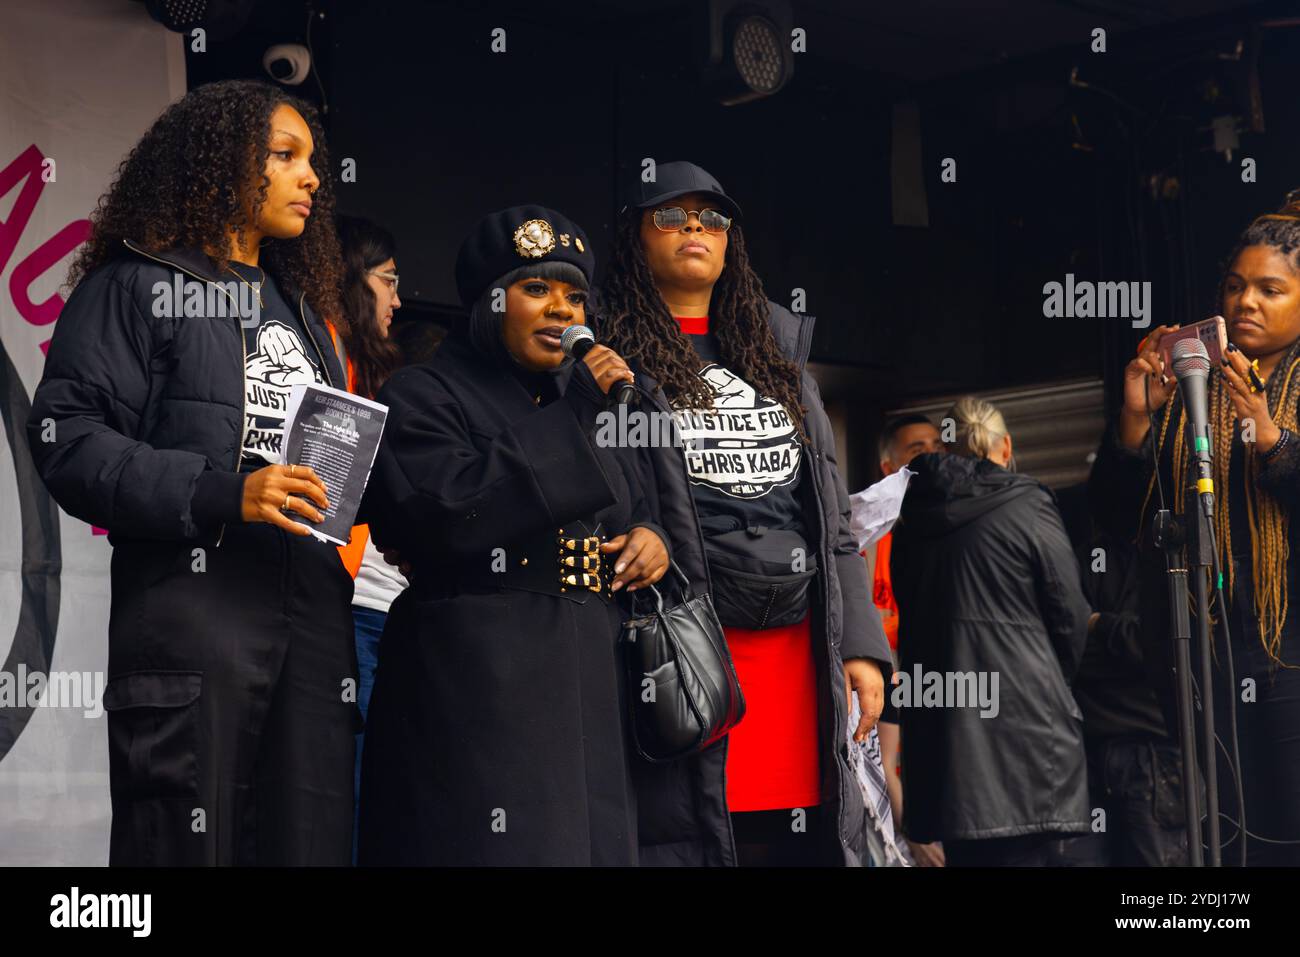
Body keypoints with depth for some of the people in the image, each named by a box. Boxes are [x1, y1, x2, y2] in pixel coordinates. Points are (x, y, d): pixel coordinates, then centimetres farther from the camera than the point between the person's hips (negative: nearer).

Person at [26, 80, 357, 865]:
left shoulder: (299, 308, 24)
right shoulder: (139, 286, 1)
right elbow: (69, 438, -10)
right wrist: (221, 495, -19)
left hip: (314, 613, 7)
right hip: (194, 612, -6)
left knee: (312, 839, 2)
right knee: (188, 844, -7)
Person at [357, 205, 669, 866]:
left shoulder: (584, 404, 20)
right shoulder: (421, 396, -1)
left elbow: (634, 507, 32)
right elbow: (446, 519, -19)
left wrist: (653, 537, 7)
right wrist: (569, 420, -16)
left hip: (591, 685, 7)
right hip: (477, 689, -7)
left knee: (595, 845, 3)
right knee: (500, 845, -12)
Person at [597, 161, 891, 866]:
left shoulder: (776, 350, 21)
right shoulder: (609, 352, 5)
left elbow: (832, 510, 18)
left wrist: (860, 644, 11)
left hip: (799, 649, 5)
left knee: (810, 837, 1)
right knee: (687, 832, -9)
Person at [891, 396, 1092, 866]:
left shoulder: (913, 520, 9)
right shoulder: (1029, 508, -6)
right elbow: (1070, 617, -2)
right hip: (1026, 727, -5)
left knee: (967, 853, 11)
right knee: (1043, 853, -4)